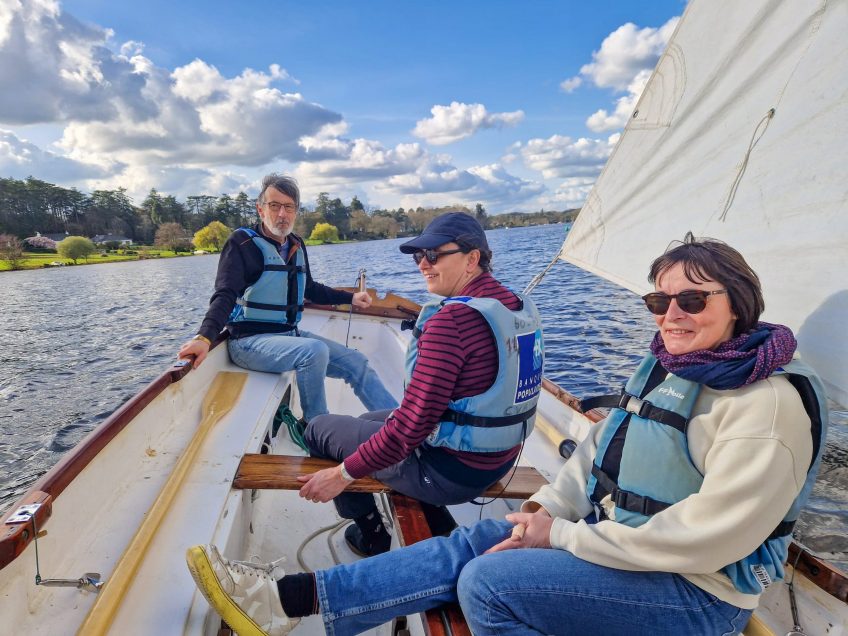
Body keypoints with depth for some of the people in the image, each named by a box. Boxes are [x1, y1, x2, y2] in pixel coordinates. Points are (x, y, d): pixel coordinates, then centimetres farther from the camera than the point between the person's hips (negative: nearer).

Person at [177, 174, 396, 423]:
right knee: (314, 351, -33)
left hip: (290, 334, 7)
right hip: (251, 340, -7)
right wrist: (205, 337, -38)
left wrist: (350, 298, 25)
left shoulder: (296, 246, 11)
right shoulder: (243, 243, -9)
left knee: (356, 363, -2)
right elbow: (225, 296, -21)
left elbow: (309, 288, 26)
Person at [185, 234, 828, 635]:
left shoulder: (769, 403, -22)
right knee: (468, 544, -6)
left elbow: (702, 539, -26)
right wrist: (544, 509, -9)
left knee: (487, 581, -25)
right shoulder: (667, 366, 4)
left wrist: (562, 536, -21)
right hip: (617, 534, 6)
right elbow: (599, 448, 7)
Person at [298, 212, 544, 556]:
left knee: (319, 430, 9)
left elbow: (413, 424, -27)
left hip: (449, 471, -9)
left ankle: (371, 535, 25)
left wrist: (342, 474, -14)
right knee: (370, 422, 30)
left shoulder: (451, 319, -27)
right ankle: (441, 531, 28)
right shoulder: (522, 308, 1)